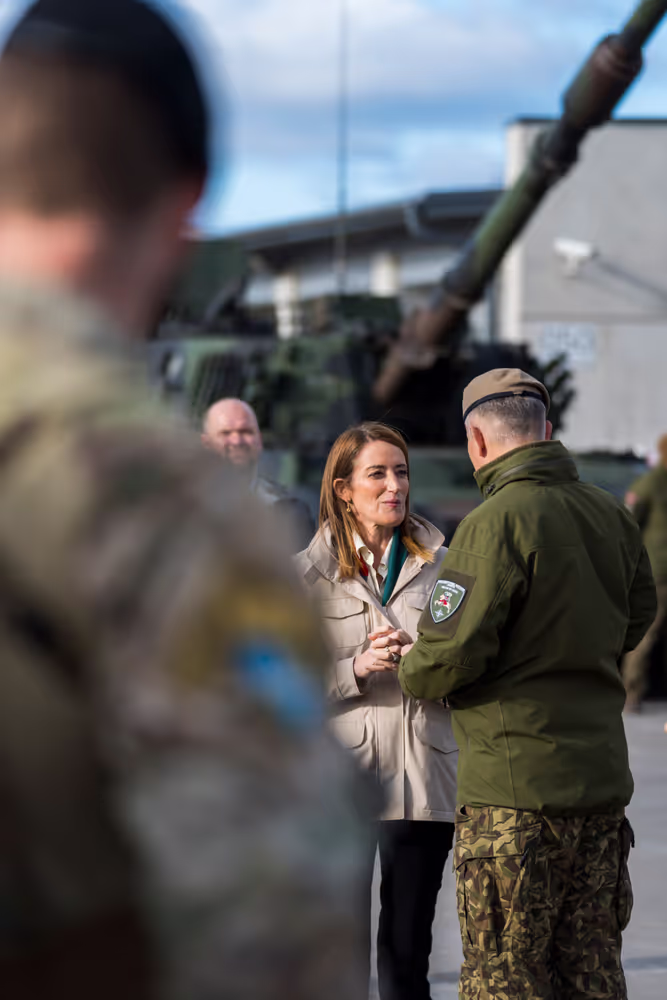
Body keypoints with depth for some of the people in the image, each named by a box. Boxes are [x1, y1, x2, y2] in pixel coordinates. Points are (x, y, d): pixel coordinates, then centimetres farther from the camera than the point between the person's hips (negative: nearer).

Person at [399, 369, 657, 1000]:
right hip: (602, 778, 7)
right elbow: (637, 617, 23)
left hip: (515, 787, -7)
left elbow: (452, 651, -18)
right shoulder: (609, 515, 8)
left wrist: (409, 673, 3)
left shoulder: (497, 522, -15)